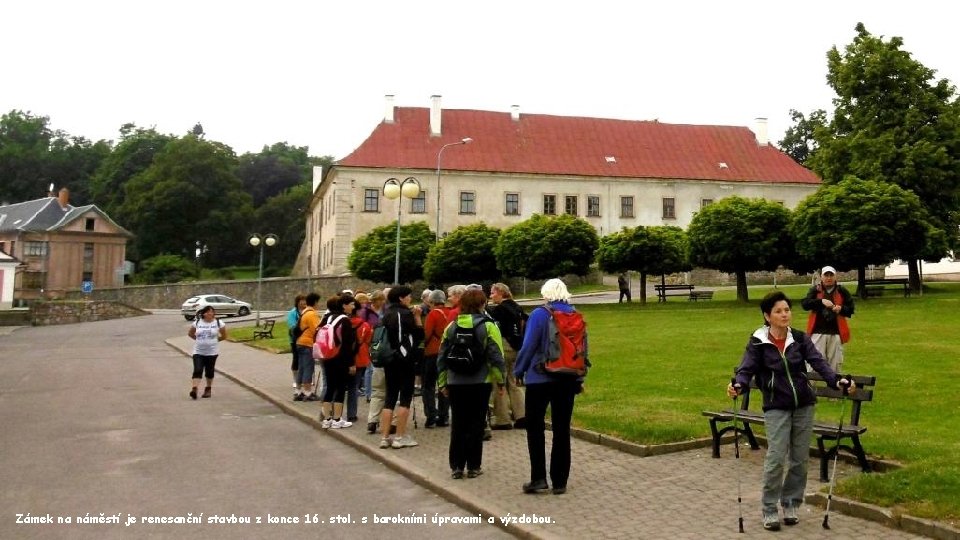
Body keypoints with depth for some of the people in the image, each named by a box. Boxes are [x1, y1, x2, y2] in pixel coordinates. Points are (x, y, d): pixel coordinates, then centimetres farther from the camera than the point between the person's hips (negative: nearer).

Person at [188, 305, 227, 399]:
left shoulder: (218, 323, -3)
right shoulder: (197, 322, 1)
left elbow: (224, 336, 5)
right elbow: (190, 333, 14)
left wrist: (215, 340, 3)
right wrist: (198, 339, 6)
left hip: (212, 352, 0)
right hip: (198, 352, 0)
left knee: (209, 371, 10)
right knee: (197, 370, -11)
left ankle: (208, 389, 26)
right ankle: (194, 389, -15)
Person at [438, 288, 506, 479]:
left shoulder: (452, 327, 4)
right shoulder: (488, 326, -7)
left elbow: (442, 357, 6)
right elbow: (496, 356, -10)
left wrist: (443, 382, 13)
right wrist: (500, 380, 0)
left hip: (455, 383, 3)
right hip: (480, 383, -3)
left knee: (458, 424, 10)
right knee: (476, 424, 6)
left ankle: (456, 466, 13)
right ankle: (473, 466, 10)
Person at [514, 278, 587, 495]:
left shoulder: (539, 315, -10)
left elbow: (528, 346, -12)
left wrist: (519, 372, 1)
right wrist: (580, 378, 17)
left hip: (540, 379, -4)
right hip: (568, 380, 4)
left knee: (535, 427, 6)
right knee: (562, 430, 8)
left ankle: (539, 478, 1)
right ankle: (560, 482, 11)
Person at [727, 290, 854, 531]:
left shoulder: (800, 339, 2)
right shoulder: (758, 343, -5)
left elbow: (818, 362, -7)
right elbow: (747, 369, -12)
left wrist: (837, 380, -25)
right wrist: (738, 385, -34)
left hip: (804, 405, 3)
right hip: (776, 407, -3)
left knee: (799, 458, 8)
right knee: (776, 458, -9)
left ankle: (791, 505, 25)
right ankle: (769, 510, 5)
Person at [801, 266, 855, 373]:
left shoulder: (842, 291, 7)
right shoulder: (815, 290, 4)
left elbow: (850, 310, 7)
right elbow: (804, 304, -9)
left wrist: (841, 309, -14)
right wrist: (821, 301, -22)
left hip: (836, 333, 1)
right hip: (818, 332, -1)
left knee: (835, 364, 9)